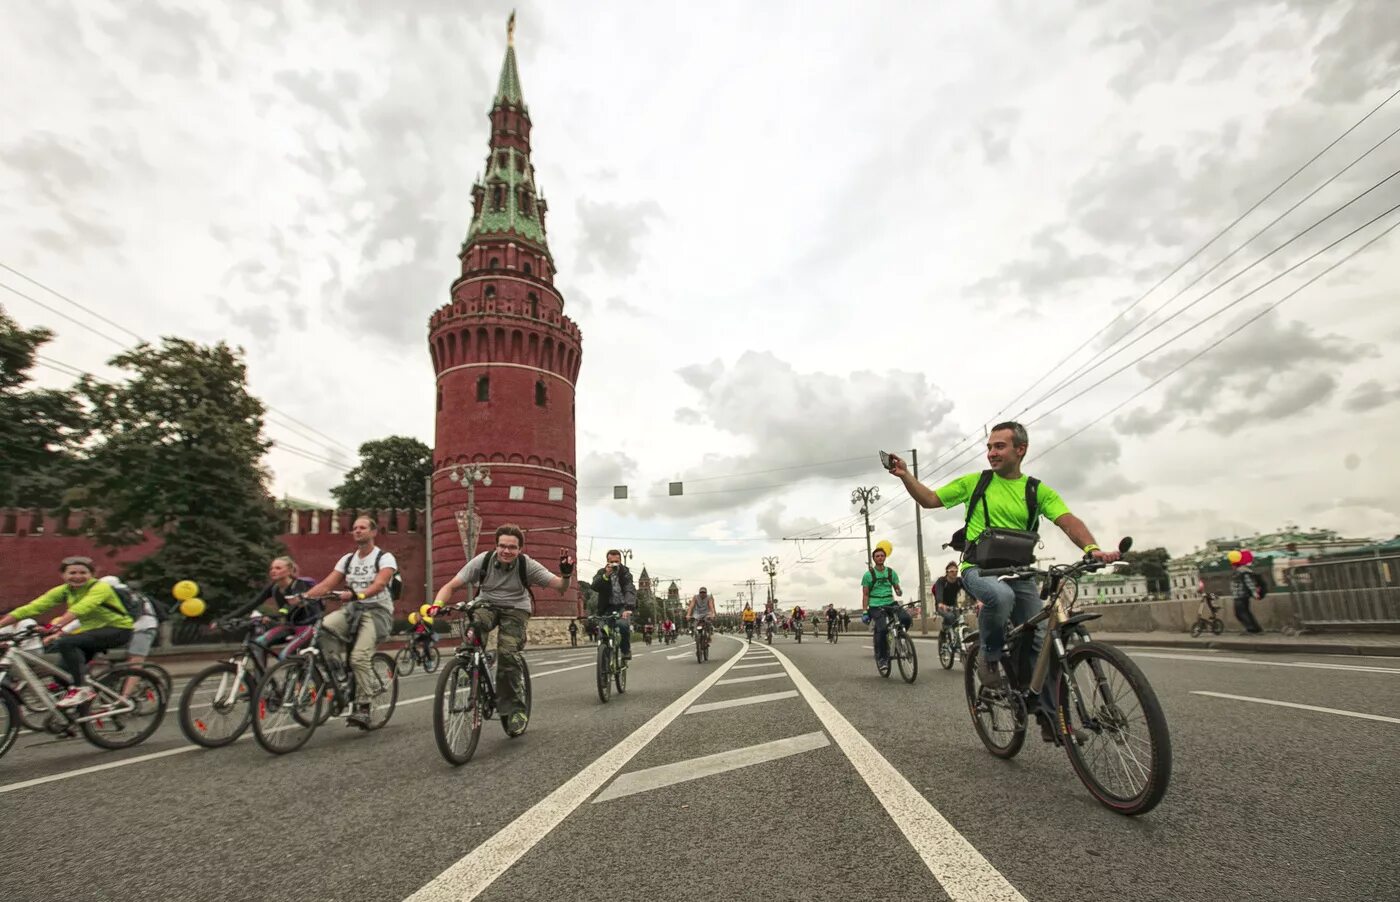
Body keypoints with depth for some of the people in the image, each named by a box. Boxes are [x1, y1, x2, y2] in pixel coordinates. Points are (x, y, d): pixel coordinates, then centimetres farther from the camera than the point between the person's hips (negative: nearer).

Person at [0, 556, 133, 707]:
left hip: (118, 629, -7)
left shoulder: (100, 587, -19)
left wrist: (57, 627, -50)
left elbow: (80, 608, -37)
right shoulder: (63, 591, 0)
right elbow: (33, 608, -8)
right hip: (92, 629, 7)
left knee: (65, 642, -23)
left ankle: (80, 688, -17)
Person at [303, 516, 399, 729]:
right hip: (352, 609, 5)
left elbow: (379, 585, -21)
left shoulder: (385, 558, -4)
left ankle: (362, 709, -13)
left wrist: (356, 595, -40)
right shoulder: (347, 560, 14)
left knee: (360, 657, -23)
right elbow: (326, 585, 5)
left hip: (377, 610, -5)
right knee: (325, 626, -27)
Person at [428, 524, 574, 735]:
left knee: (508, 653, -23)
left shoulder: (528, 565, -17)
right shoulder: (482, 561, -15)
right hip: (486, 605, 1)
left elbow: (559, 587, -20)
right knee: (472, 625, -34)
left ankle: (515, 709, -6)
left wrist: (566, 575, -43)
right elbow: (450, 586, -15)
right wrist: (436, 605, -34)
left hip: (516, 609, -1)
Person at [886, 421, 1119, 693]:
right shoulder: (975, 481, 6)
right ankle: (990, 656, -9)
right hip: (979, 568, -2)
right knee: (1001, 596, -36)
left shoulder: (1038, 491, 7)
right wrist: (905, 475, -8)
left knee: (1041, 642, -3)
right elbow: (929, 499, 8)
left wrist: (1092, 548, -27)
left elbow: (1068, 521, -7)